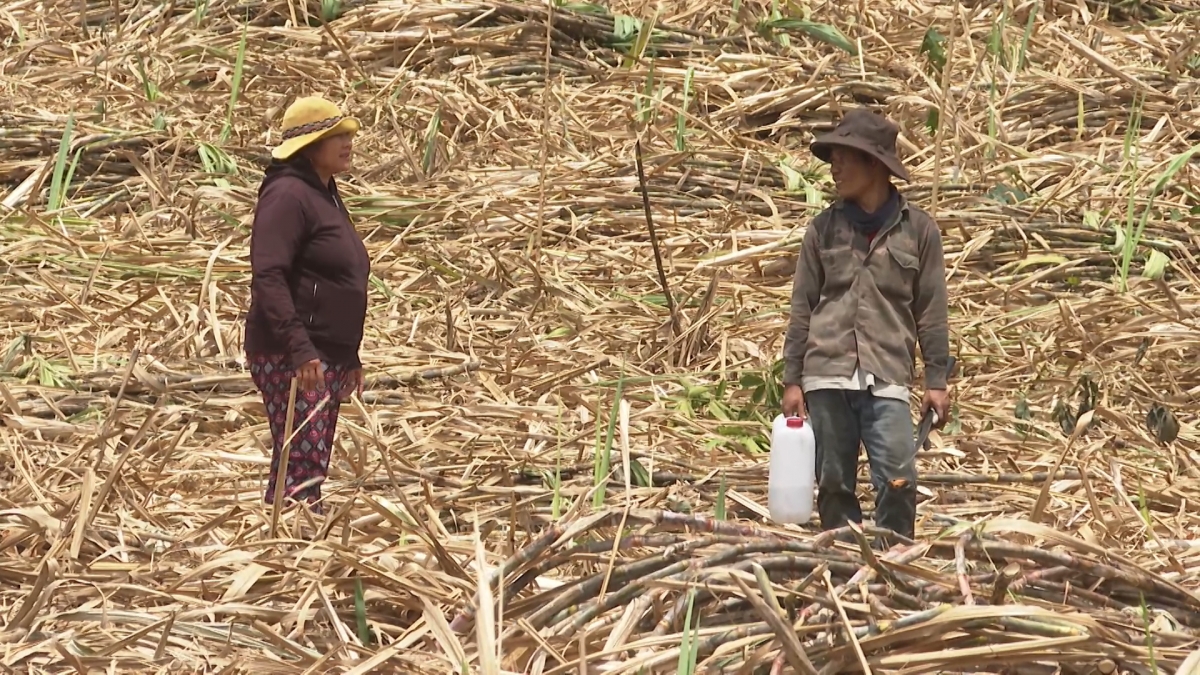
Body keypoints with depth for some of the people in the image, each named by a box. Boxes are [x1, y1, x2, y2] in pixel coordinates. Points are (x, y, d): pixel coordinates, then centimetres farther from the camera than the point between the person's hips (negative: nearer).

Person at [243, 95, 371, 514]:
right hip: (290, 358, -10)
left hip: (325, 359, 10)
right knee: (302, 466, -16)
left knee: (312, 470, 9)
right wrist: (298, 347, -29)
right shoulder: (288, 195, -12)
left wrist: (349, 357, 26)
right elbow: (267, 277, -22)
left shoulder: (325, 196, 20)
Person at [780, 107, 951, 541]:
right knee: (834, 484, 3)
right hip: (826, 375, 2)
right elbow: (802, 309, 10)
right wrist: (792, 380, 5)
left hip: (887, 377, -2)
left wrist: (936, 381, 1)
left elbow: (931, 312, 5)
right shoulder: (824, 229, 9)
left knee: (898, 481, -13)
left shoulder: (917, 229, 4)